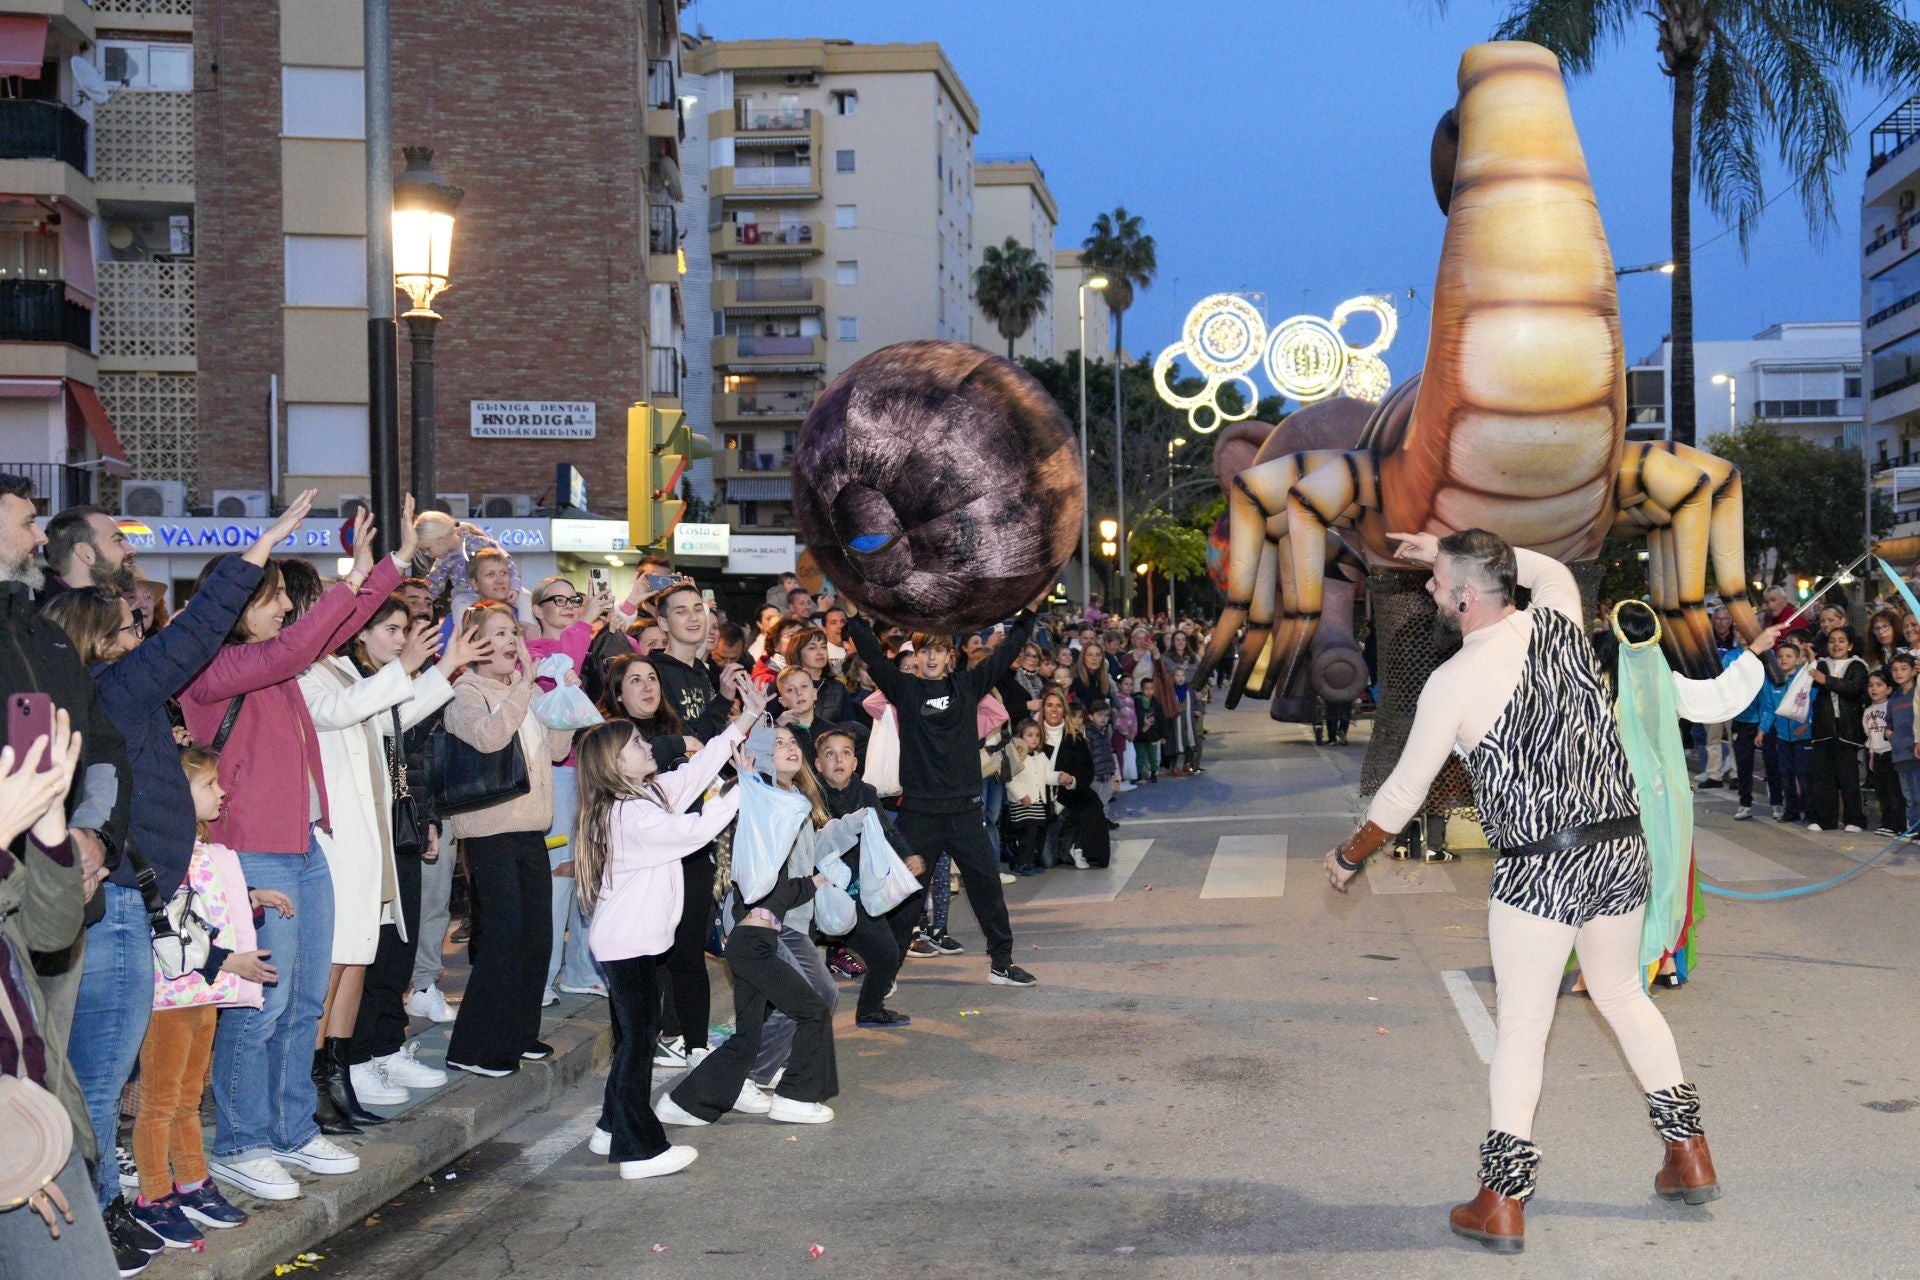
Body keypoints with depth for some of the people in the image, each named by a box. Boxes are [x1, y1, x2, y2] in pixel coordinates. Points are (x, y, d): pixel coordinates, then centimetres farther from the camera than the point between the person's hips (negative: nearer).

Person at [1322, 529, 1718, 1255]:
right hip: (1621, 847, 6)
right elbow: (1551, 570, 30)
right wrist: (1454, 551, 29)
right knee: (1622, 993, 23)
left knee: (1522, 1025, 1)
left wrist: (1349, 856, 15)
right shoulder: (1558, 623, 3)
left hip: (1539, 868, -6)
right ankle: (1689, 1157, 29)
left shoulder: (1453, 682, -10)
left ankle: (1503, 1202, 5)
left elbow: (1404, 794, -1)